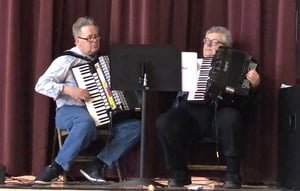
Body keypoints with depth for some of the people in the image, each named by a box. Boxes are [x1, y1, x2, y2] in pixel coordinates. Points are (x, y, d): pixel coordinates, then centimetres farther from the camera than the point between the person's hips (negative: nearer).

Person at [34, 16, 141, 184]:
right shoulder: (67, 60, -3)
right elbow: (41, 85, -12)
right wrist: (69, 89, -24)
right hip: (69, 112, -6)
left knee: (136, 126, -16)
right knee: (87, 122, -42)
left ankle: (96, 166, -20)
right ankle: (57, 168, -29)